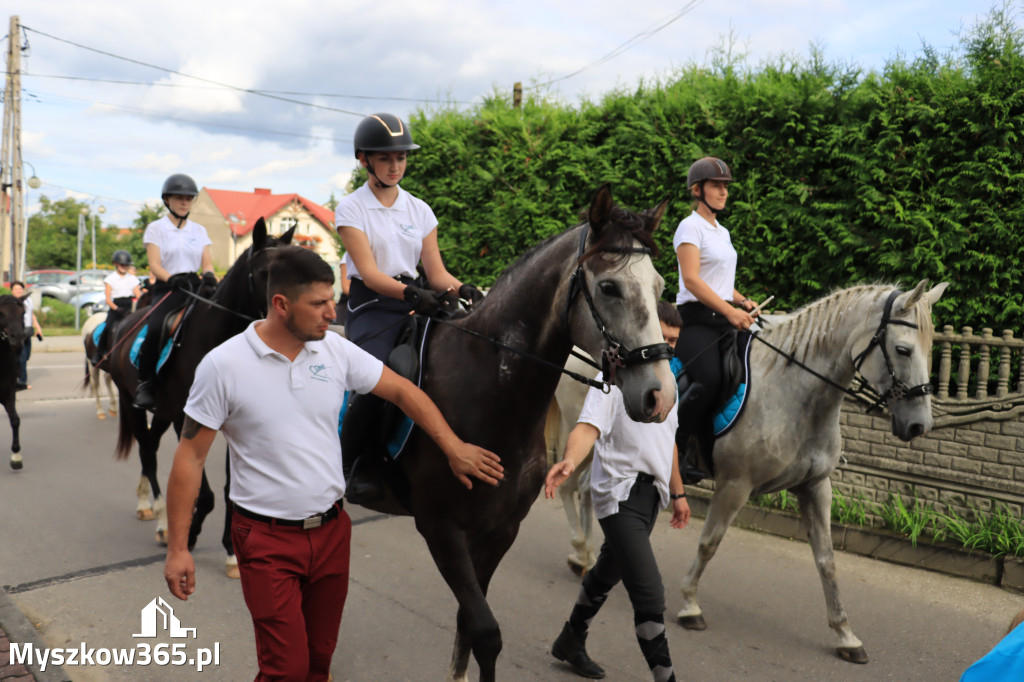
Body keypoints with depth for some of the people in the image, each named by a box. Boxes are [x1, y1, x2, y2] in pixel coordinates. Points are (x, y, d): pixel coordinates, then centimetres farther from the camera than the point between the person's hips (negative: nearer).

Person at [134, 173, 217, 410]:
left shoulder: (199, 230, 18)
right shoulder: (156, 228, 7)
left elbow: (207, 262, 10)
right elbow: (154, 265, -3)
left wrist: (209, 275, -15)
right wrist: (172, 279, -24)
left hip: (195, 286, 3)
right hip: (167, 287, -3)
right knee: (155, 328, -31)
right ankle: (145, 383, -15)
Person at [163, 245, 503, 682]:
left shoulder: (336, 350, -3)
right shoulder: (222, 366, -13)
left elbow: (401, 391, 6)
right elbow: (190, 457, -9)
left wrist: (454, 448, 2)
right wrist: (178, 548, -9)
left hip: (332, 530, 4)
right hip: (267, 539, -4)